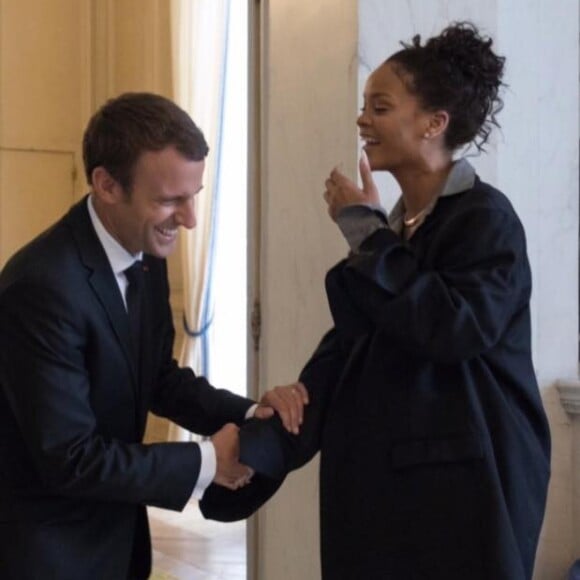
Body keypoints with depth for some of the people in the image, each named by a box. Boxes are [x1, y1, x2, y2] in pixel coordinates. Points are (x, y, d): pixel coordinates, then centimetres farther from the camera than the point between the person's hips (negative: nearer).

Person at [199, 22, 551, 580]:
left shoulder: (484, 218, -10)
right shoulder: (390, 227, 11)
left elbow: (457, 328, -25)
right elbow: (340, 354, 9)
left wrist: (366, 231, -16)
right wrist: (262, 448, 0)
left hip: (461, 484, -7)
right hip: (380, 477, 7)